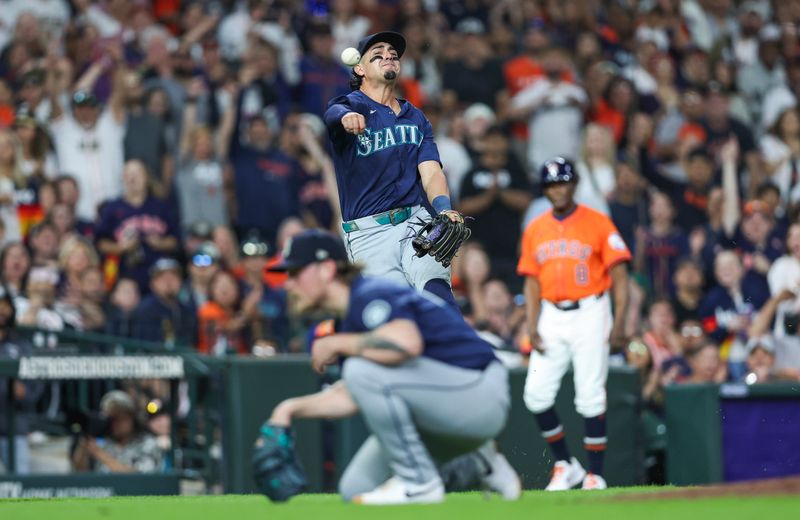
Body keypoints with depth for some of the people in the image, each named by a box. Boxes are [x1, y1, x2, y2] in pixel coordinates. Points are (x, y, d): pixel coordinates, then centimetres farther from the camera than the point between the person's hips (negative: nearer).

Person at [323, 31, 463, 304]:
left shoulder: (416, 118, 21)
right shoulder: (349, 106, 7)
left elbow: (430, 171, 7)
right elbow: (335, 114, -20)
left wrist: (444, 209, -15)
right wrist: (347, 118, -47)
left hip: (417, 220, 2)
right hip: (369, 233, -2)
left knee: (436, 288, -26)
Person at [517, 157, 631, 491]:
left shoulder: (598, 223, -1)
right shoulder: (535, 230, 11)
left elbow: (619, 275, -3)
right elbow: (532, 281, 12)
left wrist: (619, 322, -13)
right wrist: (532, 326, 1)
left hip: (589, 313, -4)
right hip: (552, 317, 4)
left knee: (590, 397, -7)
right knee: (536, 394, -4)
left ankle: (595, 474, 1)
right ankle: (564, 464, 11)